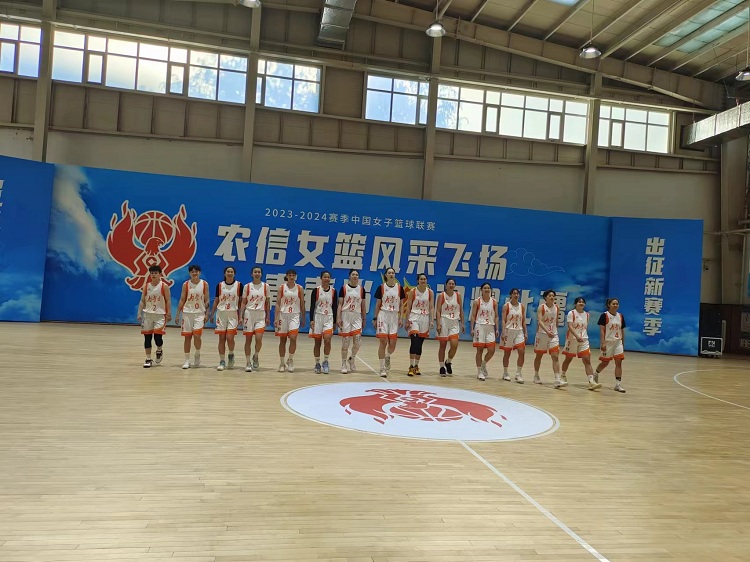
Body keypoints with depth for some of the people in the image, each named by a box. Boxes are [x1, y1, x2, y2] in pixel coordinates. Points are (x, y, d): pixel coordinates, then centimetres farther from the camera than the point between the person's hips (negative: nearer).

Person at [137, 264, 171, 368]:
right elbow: (142, 301, 9)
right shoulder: (146, 286, 7)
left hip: (160, 314, -4)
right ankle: (148, 359, 13)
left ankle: (159, 351, 19)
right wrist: (139, 313, 2)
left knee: (158, 335, -13)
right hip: (148, 314, 4)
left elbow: (168, 301, -3)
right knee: (147, 336, 3)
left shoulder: (164, 286, -3)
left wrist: (169, 314, -8)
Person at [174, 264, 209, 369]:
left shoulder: (204, 284, 1)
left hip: (200, 313, -1)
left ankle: (197, 354, 12)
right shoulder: (185, 284, 2)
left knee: (197, 335, -14)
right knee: (187, 337, 4)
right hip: (187, 313, 1)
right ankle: (187, 360, 12)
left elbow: (206, 300, 3)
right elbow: (182, 300, 4)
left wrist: (207, 314, -4)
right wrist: (177, 314, 0)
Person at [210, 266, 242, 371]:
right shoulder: (219, 285, 4)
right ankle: (222, 361, 10)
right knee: (222, 338, 3)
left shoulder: (239, 285, -1)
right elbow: (216, 301, 10)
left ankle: (231, 355, 17)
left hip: (233, 314, -2)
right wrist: (212, 314, 5)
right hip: (221, 313, 2)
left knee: (229, 338, -11)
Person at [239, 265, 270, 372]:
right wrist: (241, 316, -3)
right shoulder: (247, 286, 3)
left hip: (261, 315, 0)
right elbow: (243, 302, 4)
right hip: (249, 313, 0)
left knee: (259, 338, -14)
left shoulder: (265, 286, 3)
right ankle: (248, 363, 10)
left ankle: (256, 356, 14)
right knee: (248, 339, 2)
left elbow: (268, 302, 7)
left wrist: (268, 317, 2)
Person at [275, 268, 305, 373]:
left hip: (295, 316, 0)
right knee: (282, 340, 6)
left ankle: (290, 360, 2)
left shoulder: (299, 289, 3)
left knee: (293, 338, -16)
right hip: (283, 315, 0)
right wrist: (276, 318, -8)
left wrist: (303, 319, 7)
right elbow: (278, 303, -1)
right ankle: (282, 363, 16)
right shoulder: (282, 288, 1)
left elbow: (302, 305, 7)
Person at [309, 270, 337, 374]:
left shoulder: (333, 291, 4)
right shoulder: (316, 290, -3)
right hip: (318, 317, -1)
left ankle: (325, 361, 2)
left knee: (327, 339, -15)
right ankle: (317, 363, 18)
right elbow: (312, 306, -4)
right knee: (317, 342, 5)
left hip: (329, 318, 1)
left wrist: (335, 322, 5)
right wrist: (311, 320, -11)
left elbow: (335, 307, 7)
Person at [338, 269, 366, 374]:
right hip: (346, 315, -2)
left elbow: (363, 305, 10)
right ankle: (344, 364, 13)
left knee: (358, 340, -10)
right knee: (345, 341, 2)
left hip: (357, 316, 2)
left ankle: (352, 358, 17)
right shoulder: (344, 288, -1)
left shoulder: (361, 289, 6)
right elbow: (340, 304, -2)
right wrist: (339, 318, -9)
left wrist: (364, 319, 8)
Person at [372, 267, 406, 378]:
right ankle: (382, 368, 2)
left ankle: (387, 357, 36)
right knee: (383, 342, -5)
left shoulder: (399, 288, 4)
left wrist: (400, 318, 2)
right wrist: (375, 318, 1)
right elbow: (378, 304, 4)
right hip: (383, 315, -2)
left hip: (394, 316, 2)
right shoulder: (381, 287, 0)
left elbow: (401, 304, 7)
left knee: (392, 343, 1)